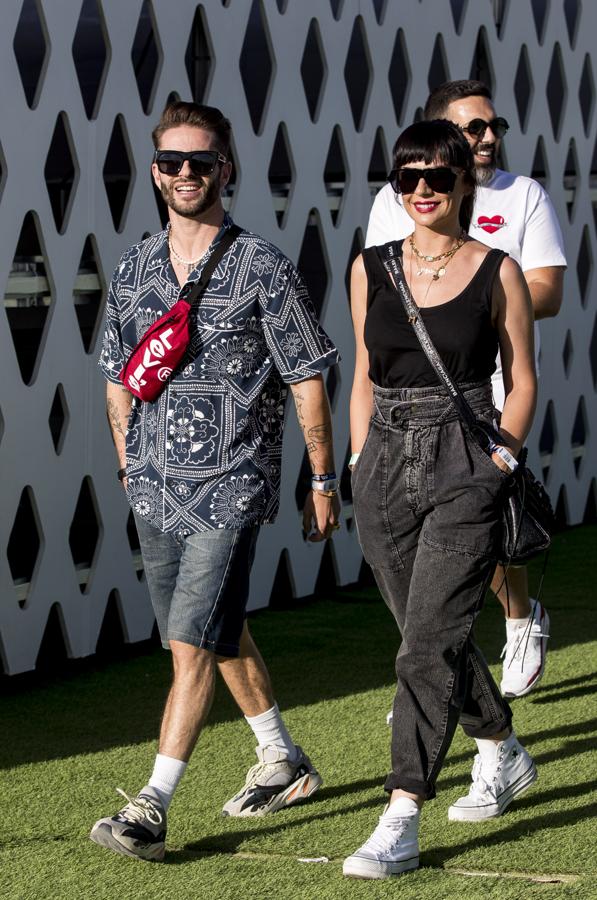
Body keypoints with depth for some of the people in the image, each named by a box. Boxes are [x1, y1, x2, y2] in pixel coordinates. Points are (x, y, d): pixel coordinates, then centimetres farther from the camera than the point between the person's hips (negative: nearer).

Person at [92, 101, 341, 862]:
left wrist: (323, 480, -2)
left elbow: (307, 379, -4)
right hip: (155, 487, 6)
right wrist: (130, 470, 15)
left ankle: (151, 807, -12)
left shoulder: (262, 269, -8)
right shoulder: (133, 270, 7)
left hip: (230, 488, -6)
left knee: (194, 644, -12)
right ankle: (283, 762, 36)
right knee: (218, 633, 18)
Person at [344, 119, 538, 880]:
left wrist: (497, 461, -6)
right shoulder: (371, 269, 7)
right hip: (386, 466, 4)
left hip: (466, 471, -4)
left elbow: (522, 380, 5)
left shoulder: (497, 273, -1)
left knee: (430, 642, -12)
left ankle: (400, 824, -13)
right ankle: (502, 754, 40)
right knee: (430, 636, 15)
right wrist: (360, 468, 9)